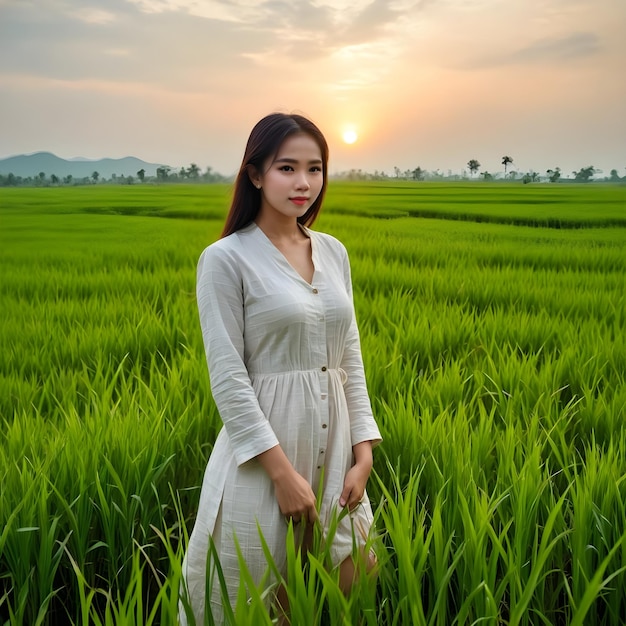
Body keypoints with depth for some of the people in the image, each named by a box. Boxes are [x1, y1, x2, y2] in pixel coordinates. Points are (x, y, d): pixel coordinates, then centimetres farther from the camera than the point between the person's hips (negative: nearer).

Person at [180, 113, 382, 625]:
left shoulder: (333, 252, 8)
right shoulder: (226, 259, -10)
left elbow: (351, 360, 9)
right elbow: (228, 377, -13)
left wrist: (364, 452, 1)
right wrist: (283, 472, -16)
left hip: (335, 445, 6)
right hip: (264, 446, -5)